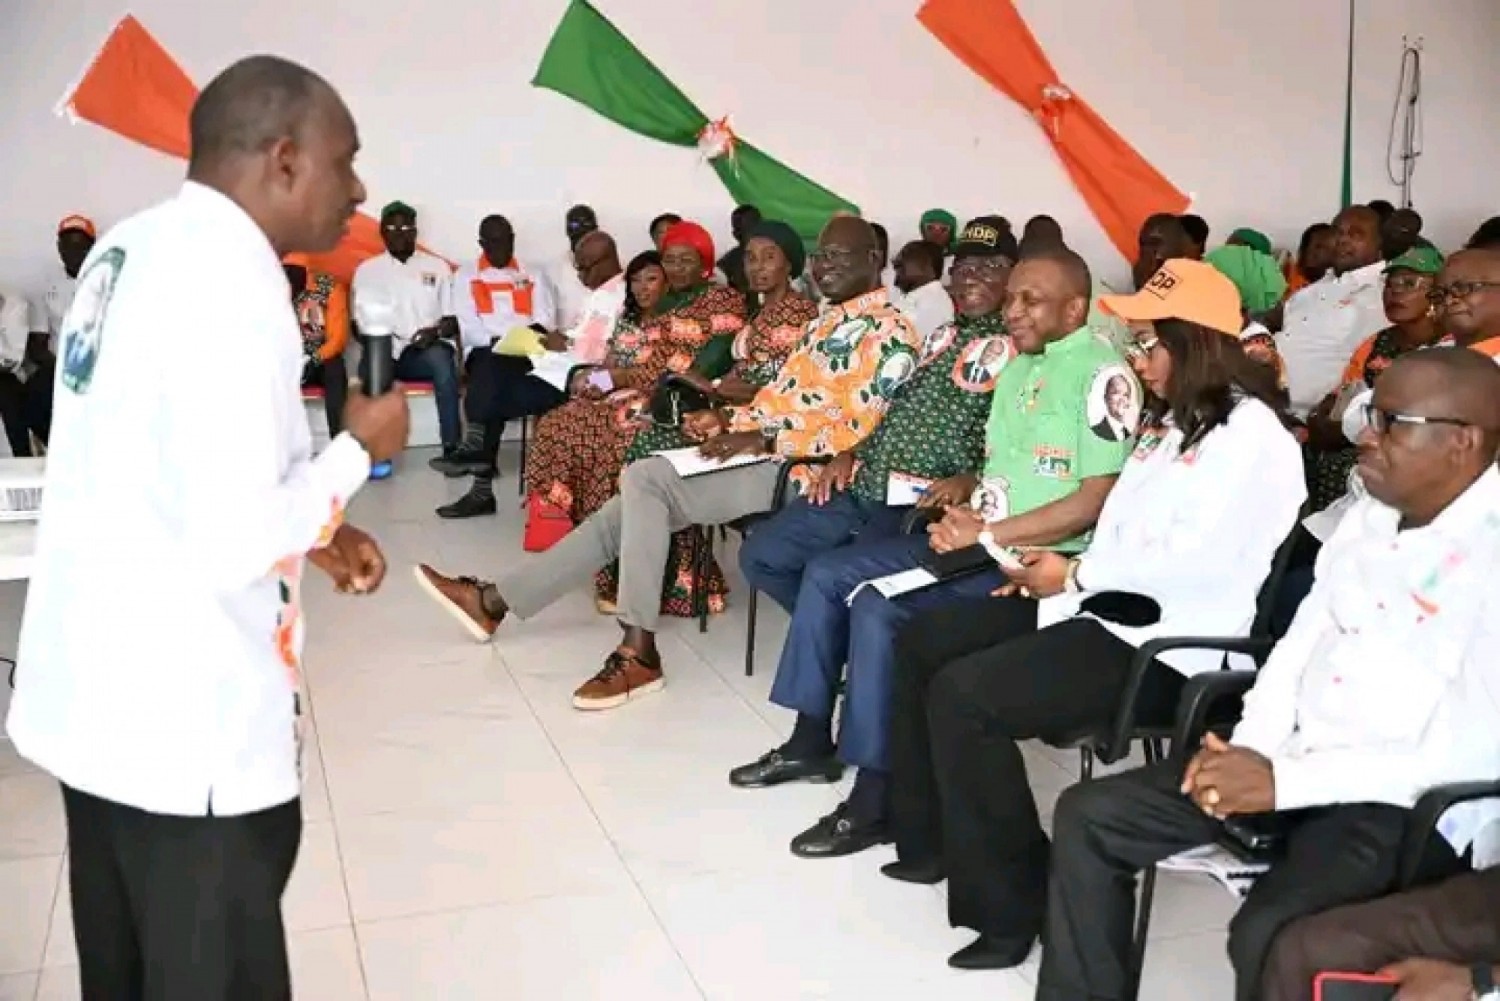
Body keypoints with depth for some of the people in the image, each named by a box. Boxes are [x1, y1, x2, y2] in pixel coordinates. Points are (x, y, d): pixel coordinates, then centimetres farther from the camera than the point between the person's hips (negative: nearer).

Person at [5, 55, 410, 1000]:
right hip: (184, 726, -9)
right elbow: (235, 545, -25)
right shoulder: (230, 288, -22)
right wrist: (356, 451, -10)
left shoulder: (133, 250, 6)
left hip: (95, 696, 9)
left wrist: (315, 532, 10)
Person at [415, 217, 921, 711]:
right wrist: (732, 418, 6)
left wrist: (760, 439, -21)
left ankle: (639, 652, -19)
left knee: (644, 479, -21)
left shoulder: (888, 333, -10)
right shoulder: (832, 320, 21)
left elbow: (856, 427, -20)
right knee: (639, 502, -1)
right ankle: (495, 600, 4)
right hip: (766, 453, 9)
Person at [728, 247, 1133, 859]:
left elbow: (1097, 500, -19)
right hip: (982, 541, 10)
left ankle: (876, 798, -14)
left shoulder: (1101, 373, -13)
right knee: (827, 574, 3)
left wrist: (986, 533, -18)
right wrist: (968, 490, 0)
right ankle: (813, 740, 14)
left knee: (879, 605, -25)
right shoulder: (1018, 368, 15)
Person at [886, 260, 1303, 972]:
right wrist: (1056, 572, 4)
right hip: (1107, 607, 11)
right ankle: (934, 840, 17)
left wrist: (1076, 575, -14)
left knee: (965, 694, -25)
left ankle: (1008, 905, -11)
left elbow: (1194, 561, -23)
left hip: (1162, 645, -11)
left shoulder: (1250, 434, -13)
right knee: (924, 643, 8)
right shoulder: (1171, 421, 19)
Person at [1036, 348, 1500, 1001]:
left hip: (1406, 805, -8)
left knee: (1266, 937, -32)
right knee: (1087, 817, -1)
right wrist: (1247, 748, -5)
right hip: (1295, 760, 8)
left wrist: (1283, 781, -22)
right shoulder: (1371, 515, 9)